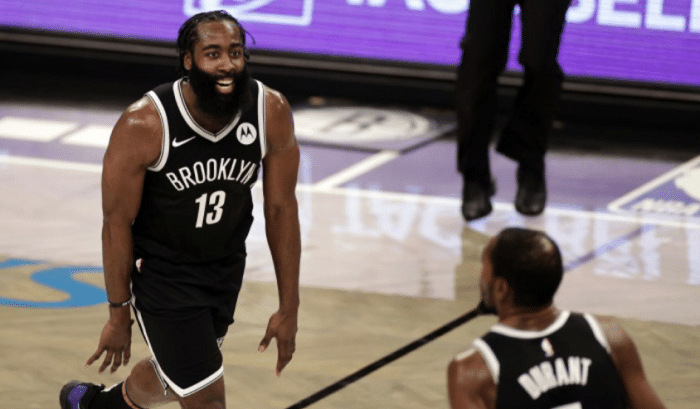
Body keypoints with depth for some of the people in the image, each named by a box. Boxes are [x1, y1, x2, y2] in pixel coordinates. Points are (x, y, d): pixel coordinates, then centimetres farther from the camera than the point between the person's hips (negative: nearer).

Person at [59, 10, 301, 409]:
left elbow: (281, 208, -7)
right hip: (160, 269, -5)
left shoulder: (272, 112, -18)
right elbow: (118, 222, -16)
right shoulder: (144, 125, -27)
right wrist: (119, 315, -9)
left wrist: (289, 308, -4)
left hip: (225, 267, 5)